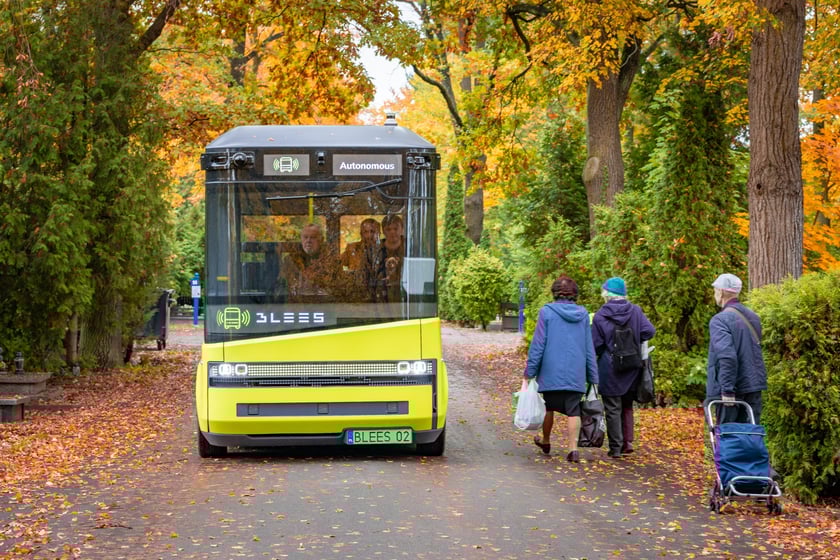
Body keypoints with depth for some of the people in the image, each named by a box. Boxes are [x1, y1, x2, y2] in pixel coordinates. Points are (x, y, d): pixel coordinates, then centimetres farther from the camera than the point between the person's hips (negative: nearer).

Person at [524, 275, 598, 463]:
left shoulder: (547, 312, -5)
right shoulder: (583, 314, 5)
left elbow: (538, 344, -5)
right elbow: (589, 348, 8)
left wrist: (529, 372, 0)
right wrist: (592, 377, 13)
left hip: (551, 371, -1)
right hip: (576, 374, 1)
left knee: (548, 407, 15)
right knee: (573, 411, 1)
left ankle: (546, 442, 32)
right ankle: (573, 448, -10)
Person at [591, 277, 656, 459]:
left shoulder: (600, 315, -10)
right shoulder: (635, 311, -2)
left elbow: (596, 345, -9)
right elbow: (649, 331, -12)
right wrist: (634, 341, 5)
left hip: (609, 370, -3)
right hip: (632, 369, 3)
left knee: (613, 409, 4)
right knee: (627, 406, 18)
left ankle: (616, 447, 4)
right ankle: (628, 441, 8)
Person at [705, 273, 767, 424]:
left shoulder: (719, 320, -13)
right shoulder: (753, 317, 13)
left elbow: (727, 356, -24)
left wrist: (727, 390, -23)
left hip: (731, 390, -7)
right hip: (754, 386, 7)